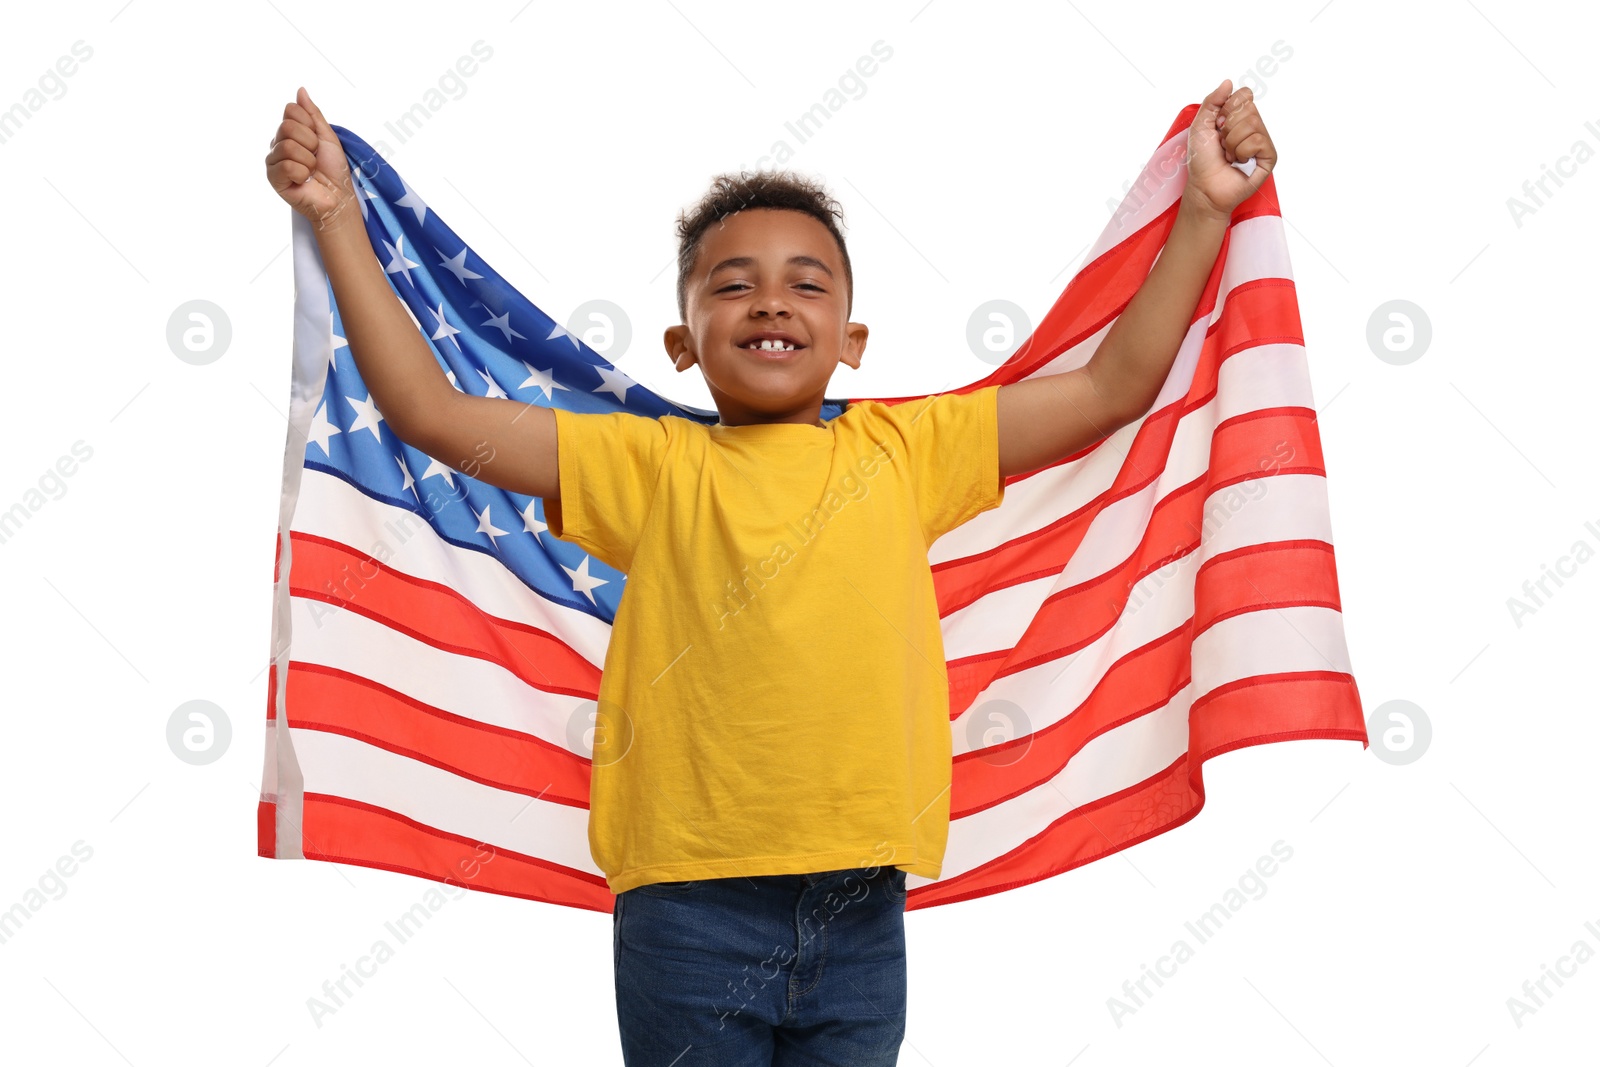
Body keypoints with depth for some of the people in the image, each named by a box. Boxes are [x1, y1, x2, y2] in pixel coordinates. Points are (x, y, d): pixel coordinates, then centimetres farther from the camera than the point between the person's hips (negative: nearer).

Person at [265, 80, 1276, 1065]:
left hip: (860, 914, 2)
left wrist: (1205, 210, 10)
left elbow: (1115, 385, 11)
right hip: (691, 907, -1)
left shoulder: (903, 453, 9)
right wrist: (339, 220, 0)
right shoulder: (653, 464, 5)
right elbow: (431, 411, 1)